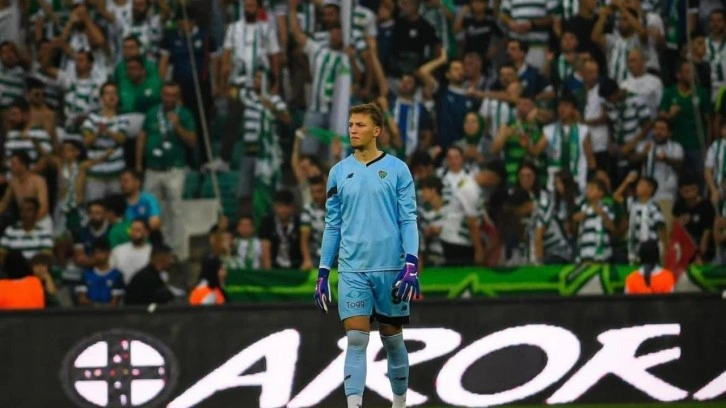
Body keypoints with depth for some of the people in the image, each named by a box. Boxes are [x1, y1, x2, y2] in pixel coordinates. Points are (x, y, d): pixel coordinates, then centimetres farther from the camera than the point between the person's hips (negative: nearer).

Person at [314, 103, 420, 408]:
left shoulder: (397, 169, 1)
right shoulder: (339, 172, 8)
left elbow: (408, 220, -1)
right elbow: (332, 225, 12)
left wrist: (411, 264, -12)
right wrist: (322, 274, 8)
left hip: (390, 269, -1)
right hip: (352, 270, 1)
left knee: (392, 338, 9)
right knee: (356, 340, -9)